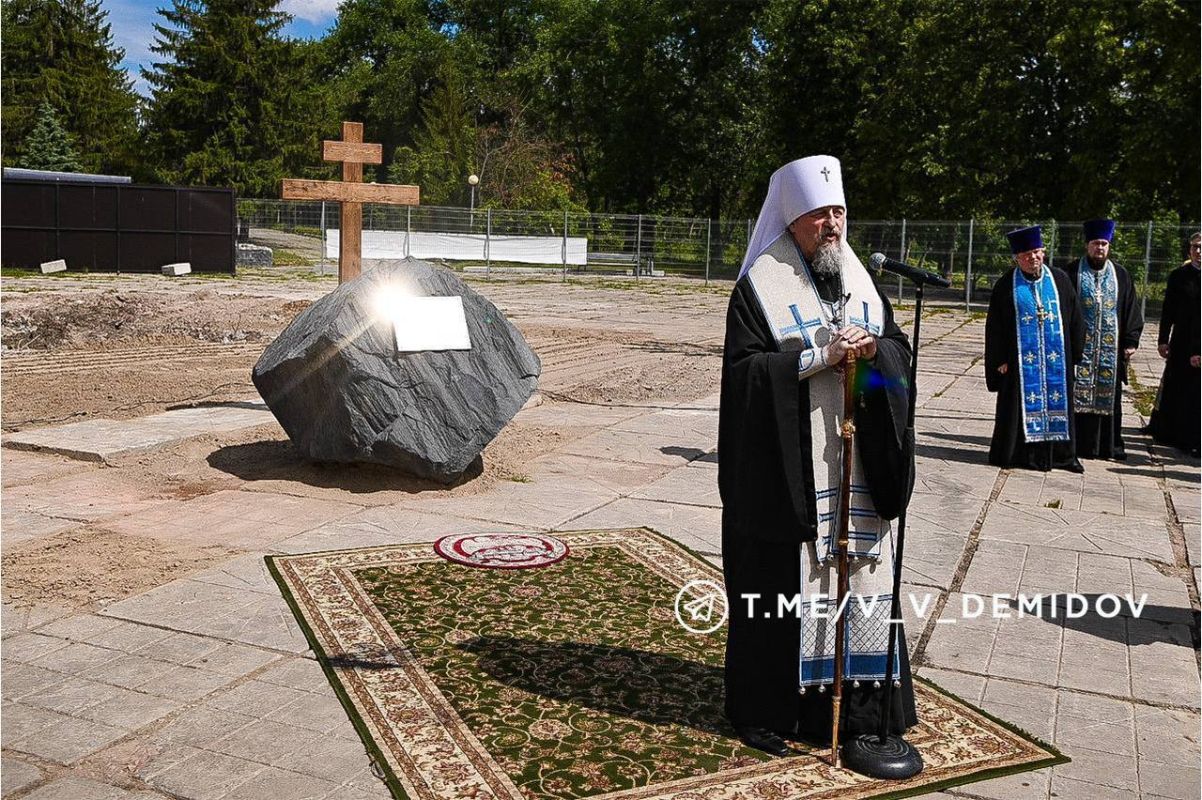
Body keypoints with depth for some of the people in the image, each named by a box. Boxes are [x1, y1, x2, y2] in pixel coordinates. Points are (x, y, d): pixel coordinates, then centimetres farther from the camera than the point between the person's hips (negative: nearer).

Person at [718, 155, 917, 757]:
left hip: (855, 464, 5)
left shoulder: (859, 279, 13)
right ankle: (768, 708, 15)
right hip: (785, 468, -5)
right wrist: (821, 355, -19)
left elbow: (901, 350, 12)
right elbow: (744, 368, -12)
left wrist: (873, 348, -10)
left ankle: (854, 699, 23)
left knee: (857, 570, 9)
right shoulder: (759, 285, -4)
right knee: (781, 582, 1)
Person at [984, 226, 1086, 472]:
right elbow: (994, 327, -2)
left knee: (1056, 402, 8)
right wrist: (1000, 359, -7)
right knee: (1021, 404, 2)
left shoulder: (1060, 280, 4)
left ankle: (1059, 453, 18)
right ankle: (1017, 453, 11)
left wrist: (1074, 353, 5)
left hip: (1055, 358, 3)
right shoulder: (1006, 285, -2)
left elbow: (1075, 320, 8)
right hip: (1020, 358, -2)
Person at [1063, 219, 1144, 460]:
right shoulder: (1071, 272, 1)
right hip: (1079, 347, -3)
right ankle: (1079, 443, 5)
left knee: (1108, 395, 6)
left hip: (1110, 349, 3)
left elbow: (1132, 312, 10)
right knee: (1078, 394, -2)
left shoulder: (1121, 275, 10)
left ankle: (1108, 445, 14)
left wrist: (1130, 341, 2)